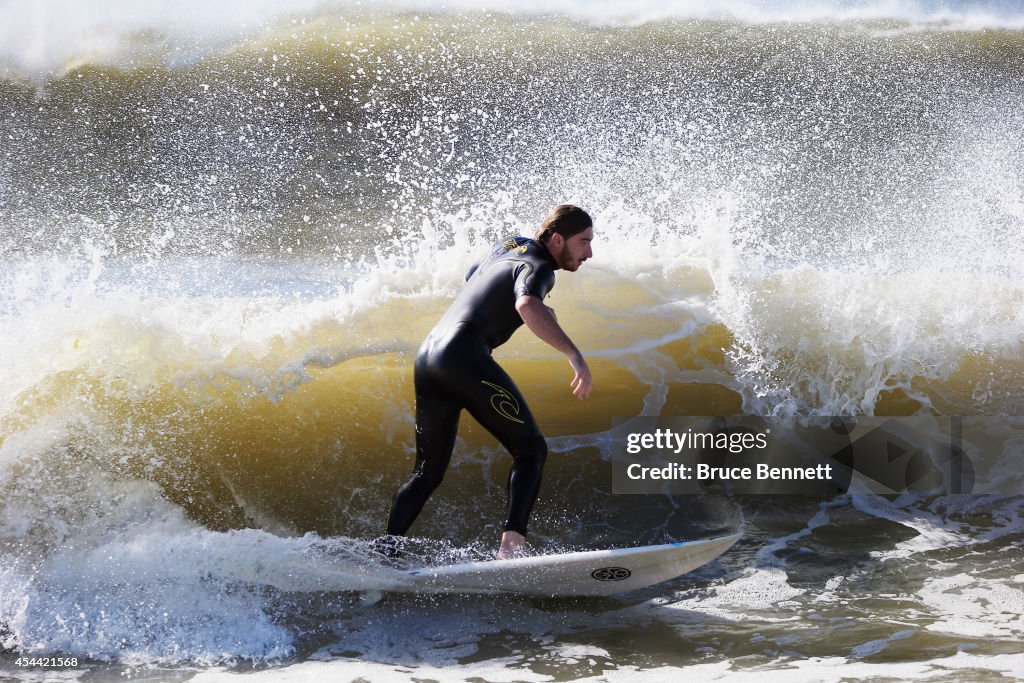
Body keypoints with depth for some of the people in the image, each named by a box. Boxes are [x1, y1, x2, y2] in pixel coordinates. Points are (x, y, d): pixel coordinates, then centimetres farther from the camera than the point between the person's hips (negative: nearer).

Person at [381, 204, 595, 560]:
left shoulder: (511, 245, 23)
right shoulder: (538, 267, -4)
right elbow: (527, 306, -27)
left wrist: (537, 312, 36)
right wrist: (574, 354, -33)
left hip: (427, 356, 9)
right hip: (465, 356, -9)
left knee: (428, 471, 15)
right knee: (531, 448, -5)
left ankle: (386, 547, 5)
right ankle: (511, 544, -20)